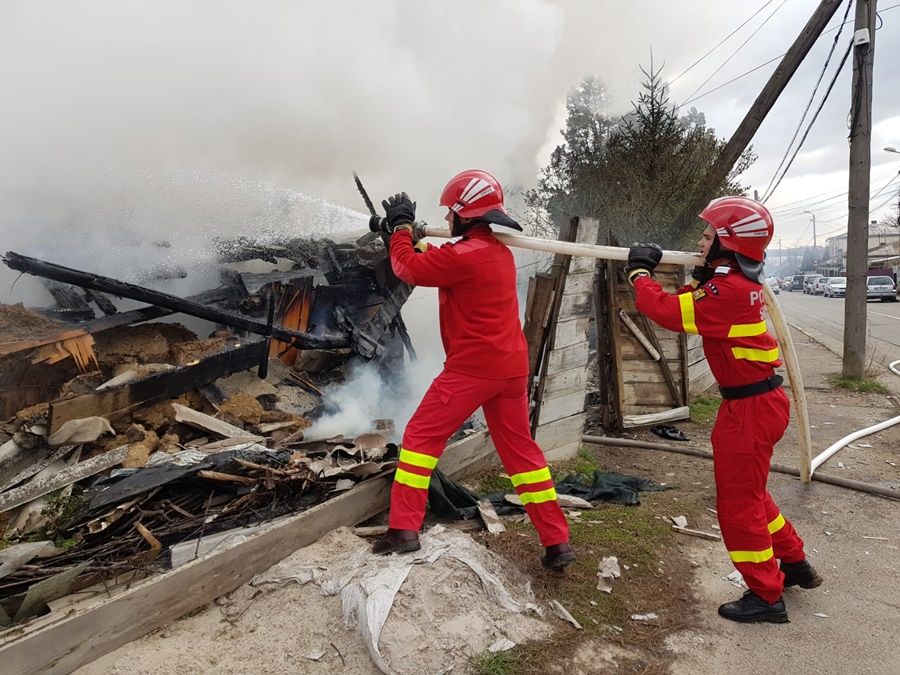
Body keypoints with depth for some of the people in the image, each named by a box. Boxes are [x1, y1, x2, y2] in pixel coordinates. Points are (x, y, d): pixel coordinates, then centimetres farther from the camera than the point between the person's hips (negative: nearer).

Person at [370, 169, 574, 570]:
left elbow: (408, 268, -5)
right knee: (520, 450, 14)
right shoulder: (501, 252, 12)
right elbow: (438, 264, 25)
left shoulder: (464, 255, -16)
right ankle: (557, 542, 18)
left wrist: (402, 227, 10)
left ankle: (404, 529, 6)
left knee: (421, 437, 5)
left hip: (471, 367, -8)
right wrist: (414, 237, 19)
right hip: (511, 367, 8)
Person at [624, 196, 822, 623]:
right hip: (756, 400, 10)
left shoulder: (729, 290, -24)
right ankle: (794, 564, 40)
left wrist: (640, 273, -11)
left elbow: (668, 313, -25)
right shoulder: (738, 283, 8)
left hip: (750, 407, -10)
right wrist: (699, 278, 1)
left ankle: (766, 597, 17)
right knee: (749, 492, 24)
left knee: (738, 502, 2)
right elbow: (690, 305, 17)